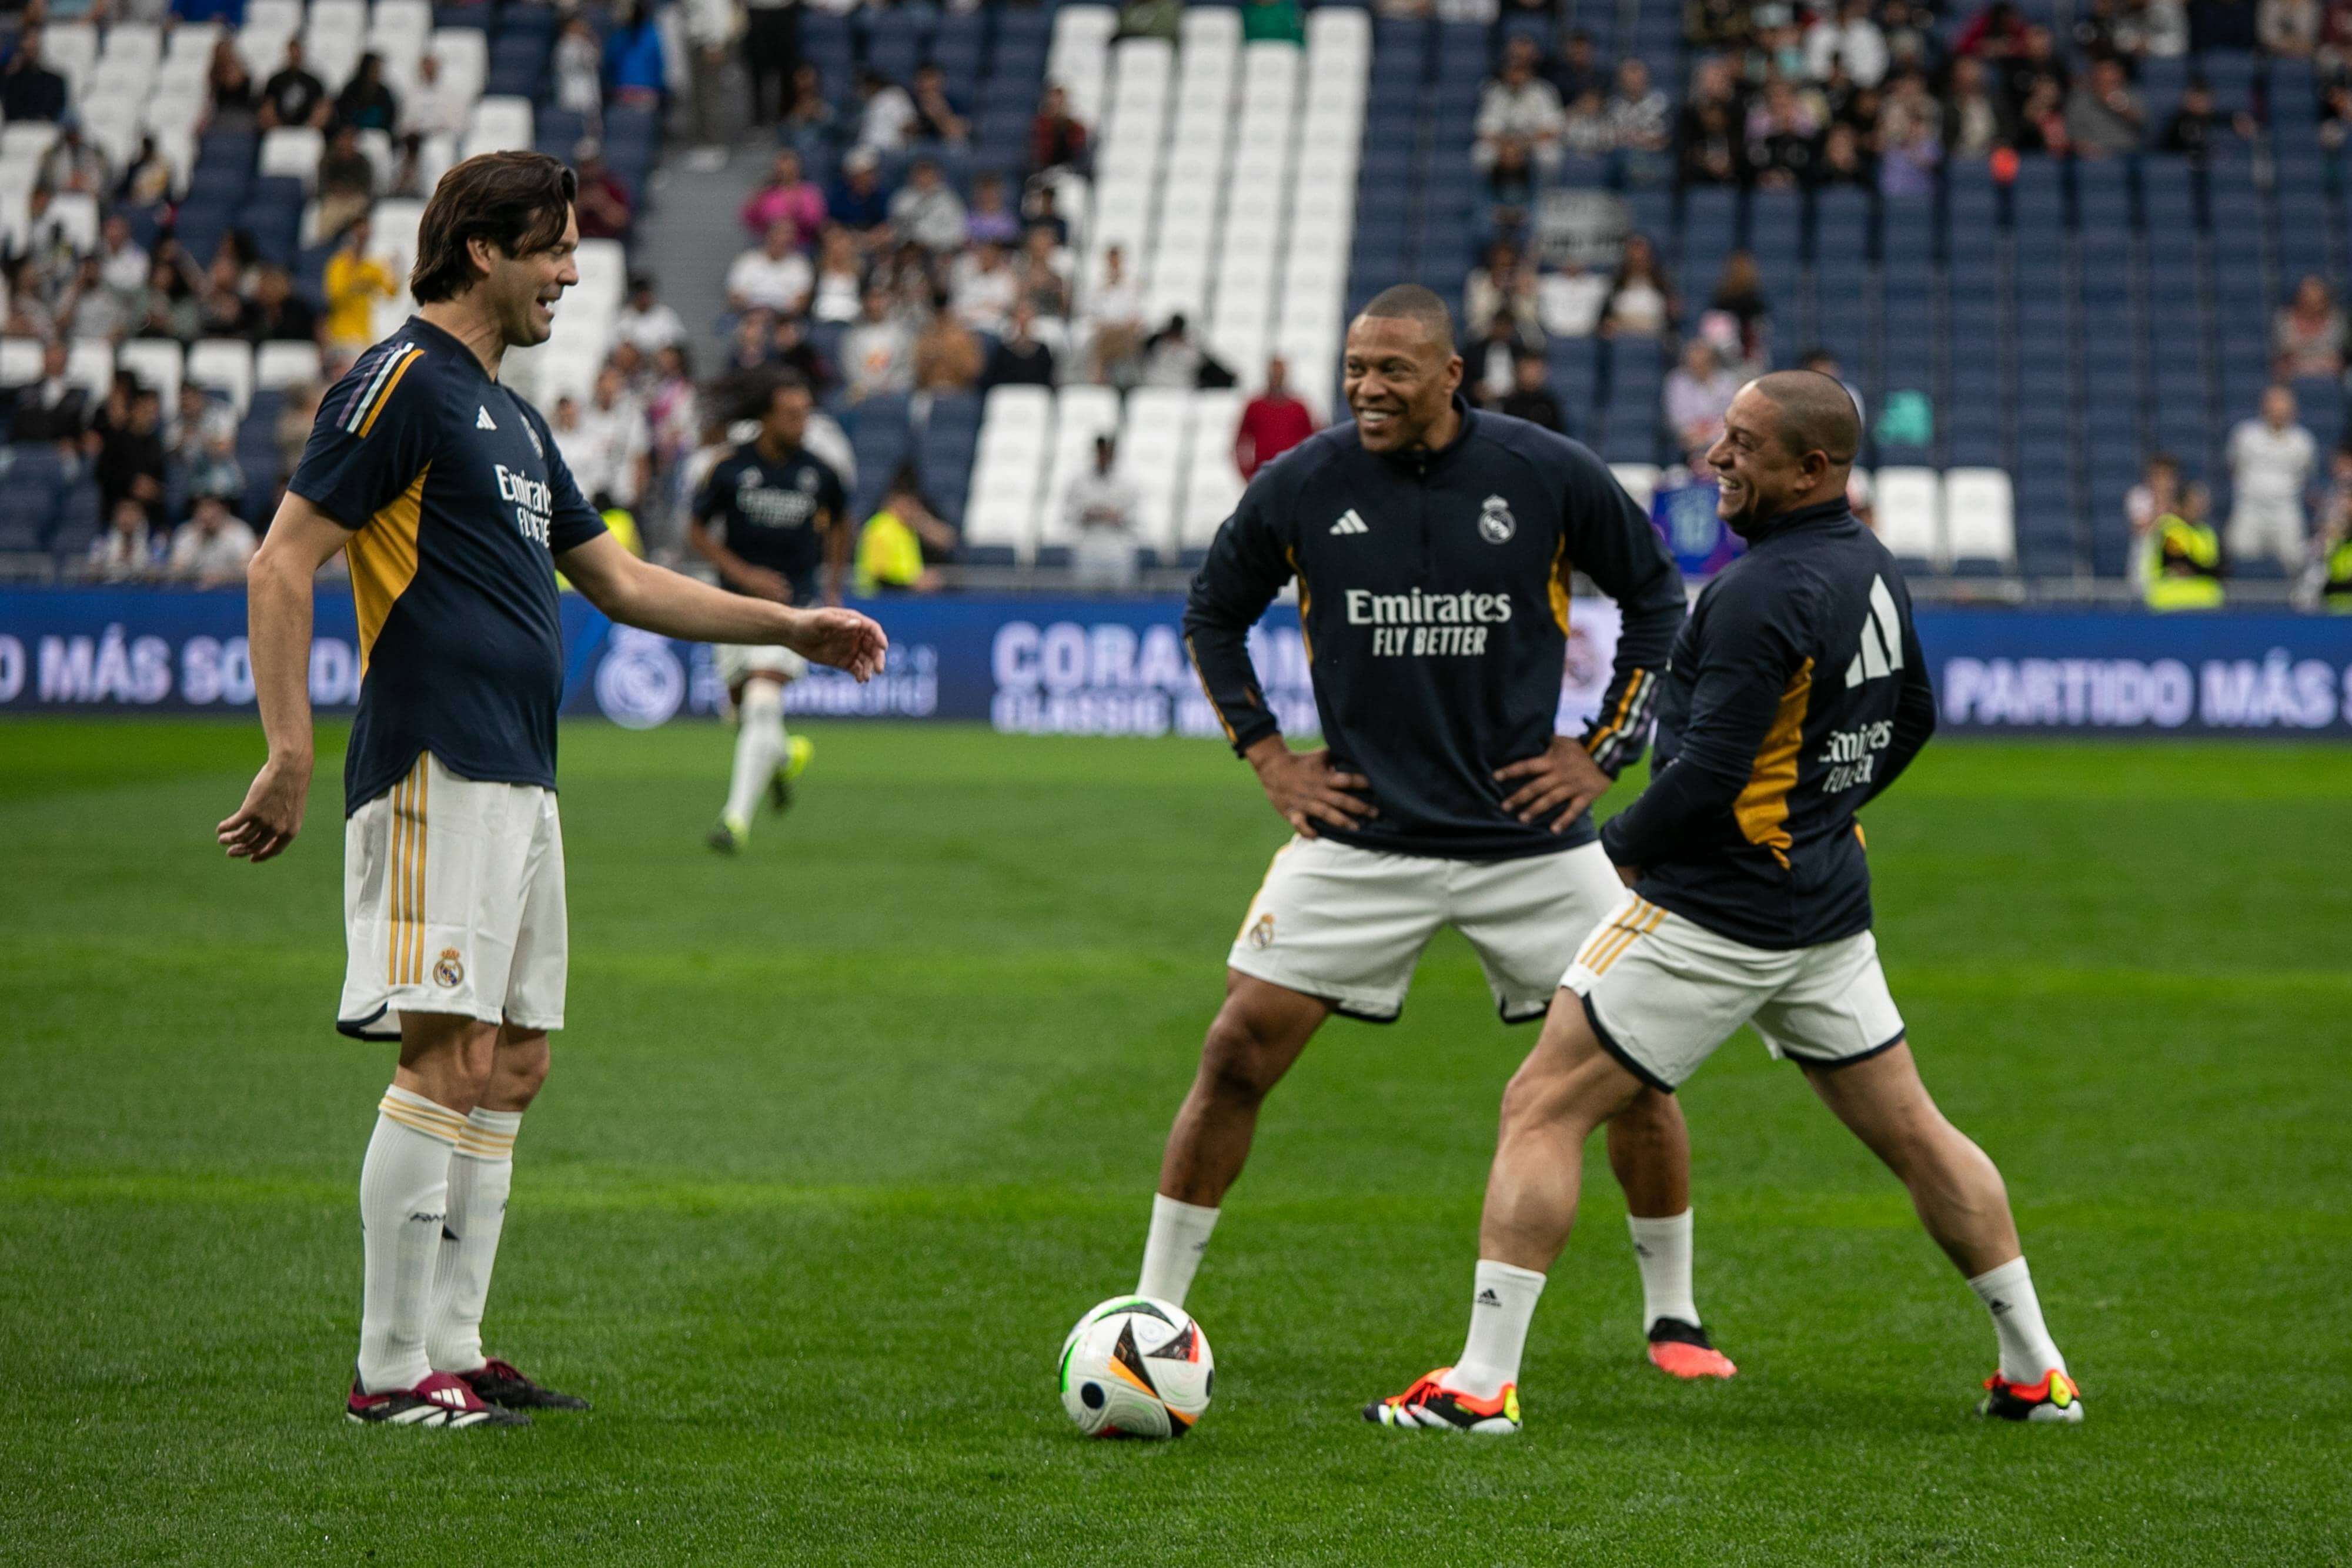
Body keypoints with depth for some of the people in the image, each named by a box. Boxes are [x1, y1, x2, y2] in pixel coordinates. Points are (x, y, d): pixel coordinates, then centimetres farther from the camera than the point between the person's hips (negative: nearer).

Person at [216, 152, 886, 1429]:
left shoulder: (507, 415, 21)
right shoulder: (402, 382, -7)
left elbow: (618, 581, 30)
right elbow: (280, 566, -13)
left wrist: (791, 627, 26)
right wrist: (289, 753, -19)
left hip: (519, 785, 10)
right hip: (437, 776, -10)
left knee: (512, 1067, 8)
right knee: (450, 1061, -12)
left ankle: (451, 1352, 12)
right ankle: (392, 1373, -9)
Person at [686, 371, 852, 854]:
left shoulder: (819, 473, 0)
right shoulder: (731, 469, -5)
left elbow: (839, 524, 20)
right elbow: (698, 531, 2)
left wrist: (832, 587, 19)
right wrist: (743, 573, -10)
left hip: (795, 605, -2)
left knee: (762, 704, -20)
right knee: (744, 712, 11)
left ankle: (737, 815, -22)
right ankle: (785, 757, 47)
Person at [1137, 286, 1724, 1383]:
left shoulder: (1549, 477, -5)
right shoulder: (1301, 488, -4)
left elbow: (1657, 596, 9)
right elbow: (1212, 615, 13)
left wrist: (1605, 749, 3)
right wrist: (1268, 756, 5)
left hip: (1530, 832, 0)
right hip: (1361, 833, 0)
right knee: (1236, 1055, -7)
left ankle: (1672, 1317, 17)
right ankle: (1152, 1313, 5)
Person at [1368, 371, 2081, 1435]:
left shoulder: (1761, 595, -21)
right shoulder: (1874, 571, 7)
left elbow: (1706, 775, -25)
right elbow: (1910, 724, 22)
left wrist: (1618, 848, -9)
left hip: (1717, 913, -9)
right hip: (1831, 910, 9)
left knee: (1542, 1109, -3)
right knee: (1910, 1133, 17)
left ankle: (1483, 1382, -7)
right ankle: (2036, 1372, 20)